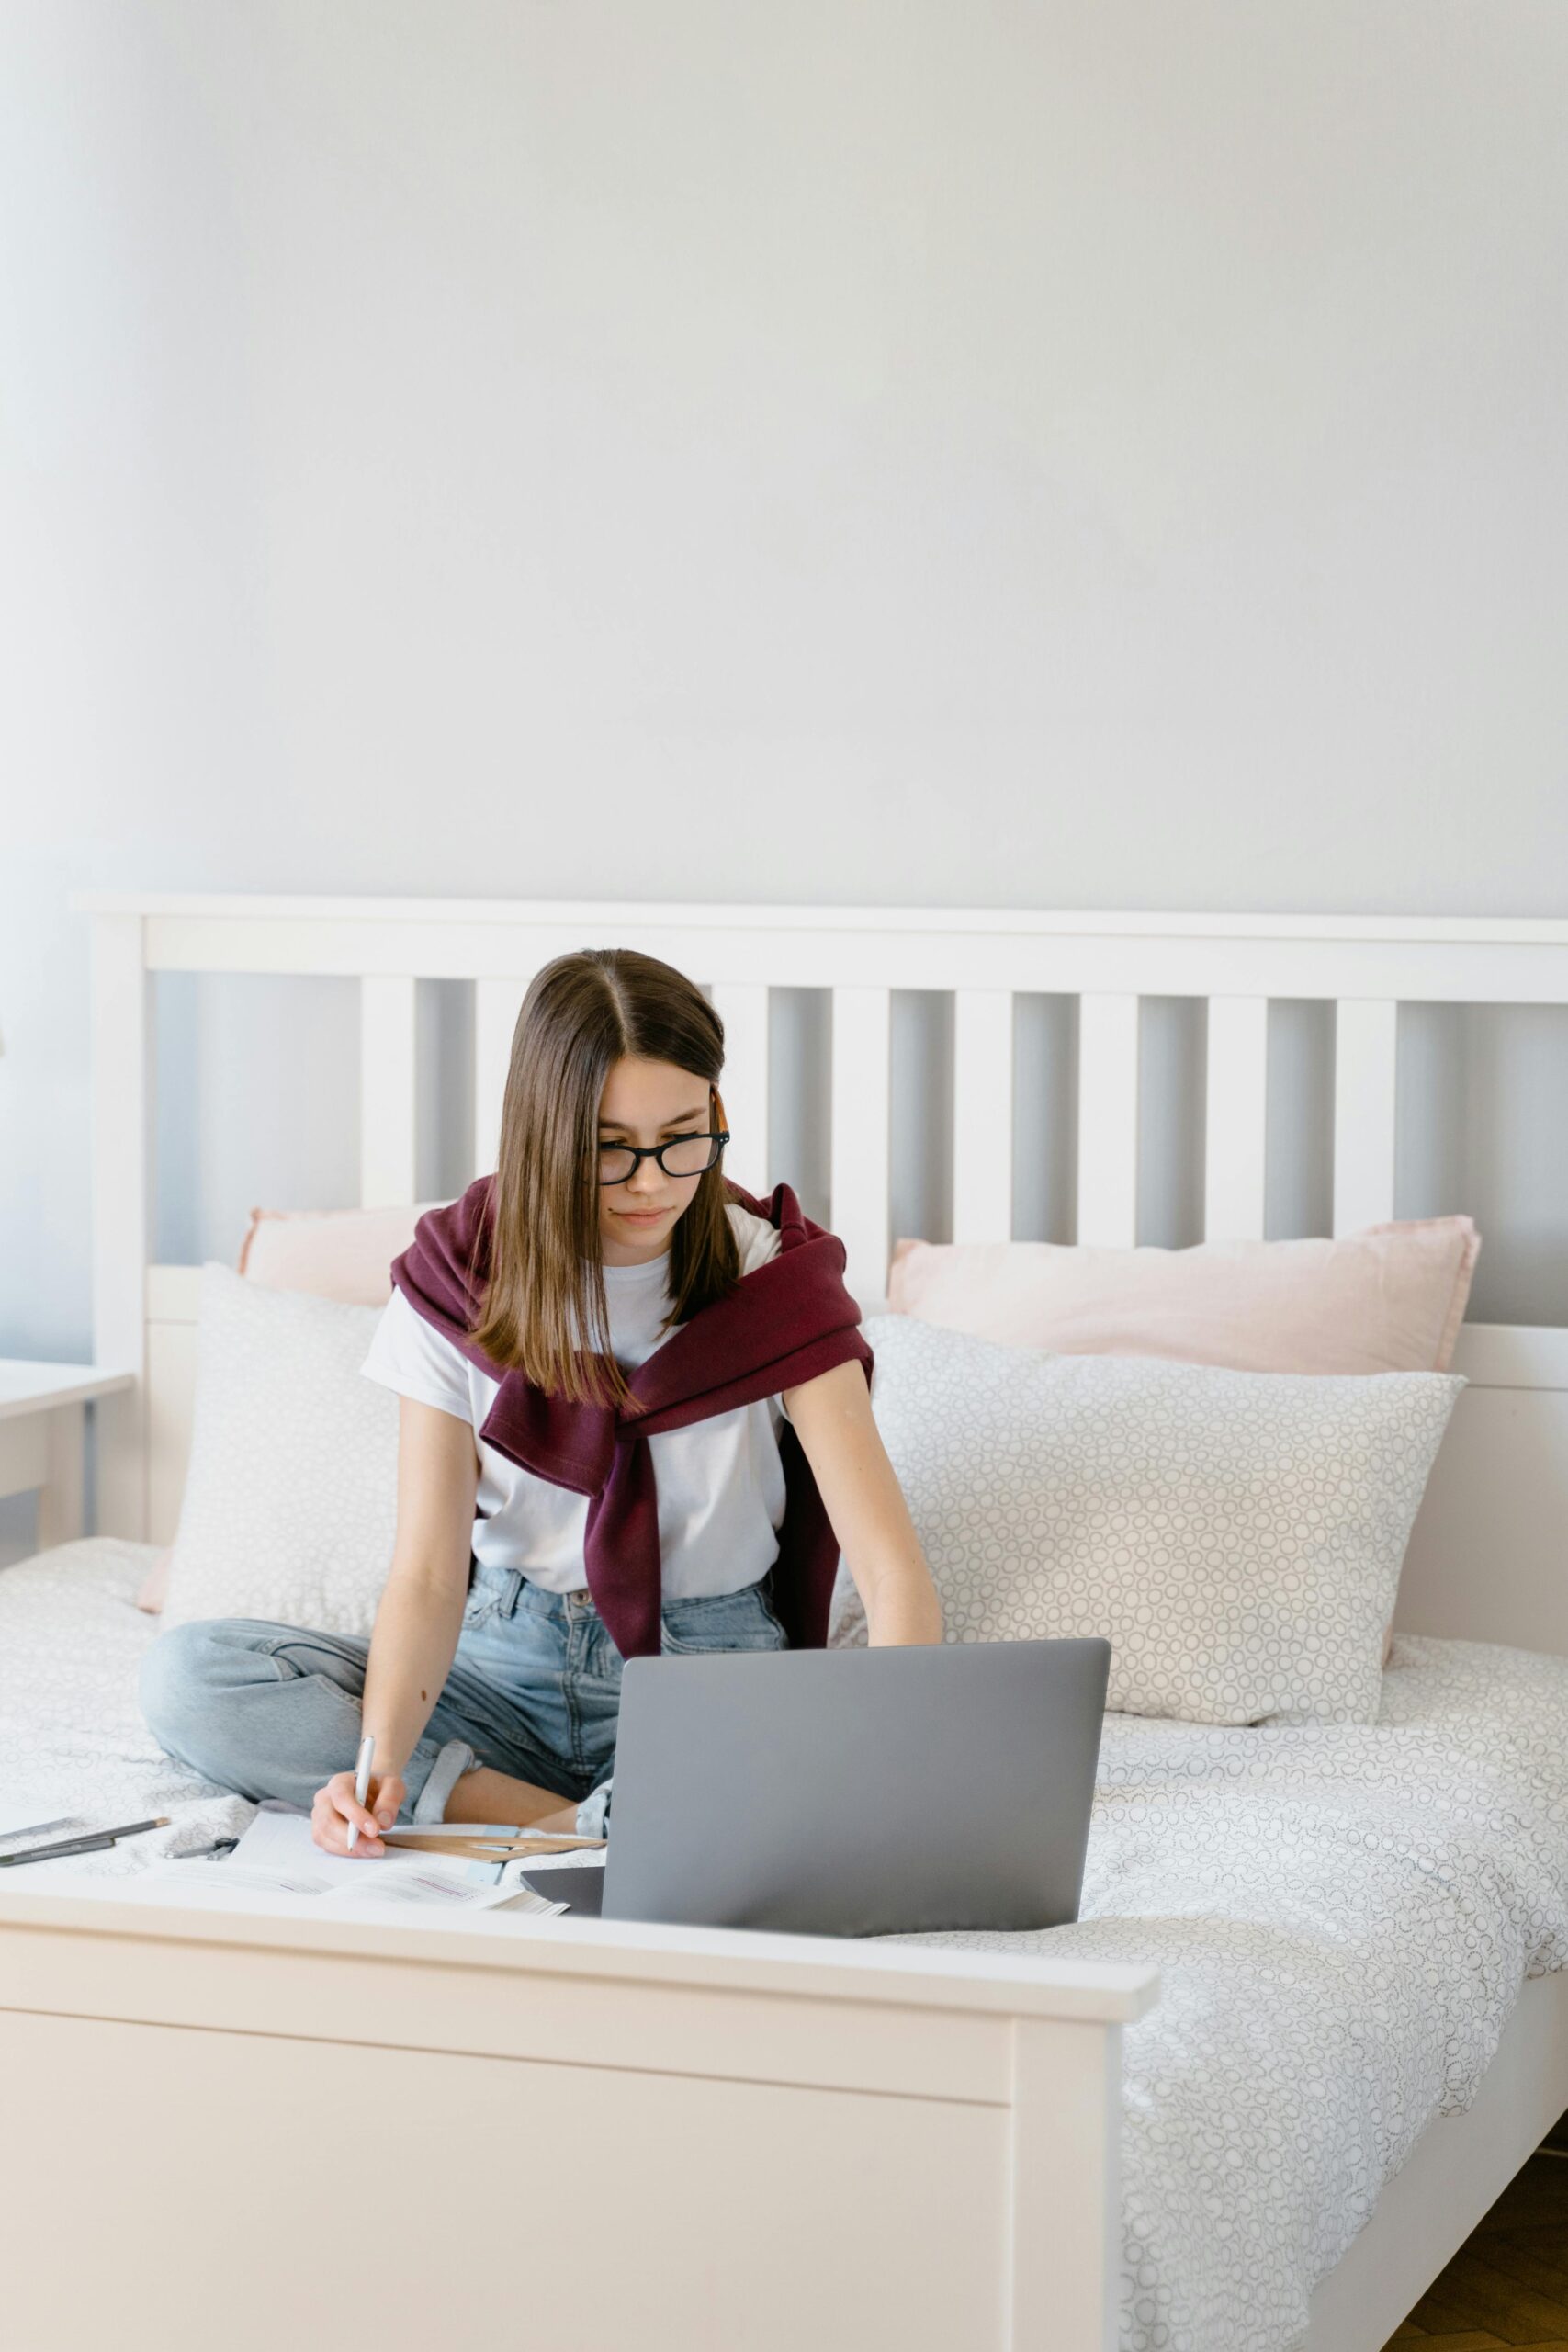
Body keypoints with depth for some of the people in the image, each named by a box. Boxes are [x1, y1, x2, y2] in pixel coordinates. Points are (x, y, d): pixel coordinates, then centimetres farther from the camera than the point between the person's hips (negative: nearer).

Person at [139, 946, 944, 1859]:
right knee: (188, 1675, -22)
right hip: (504, 1660, 3)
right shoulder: (458, 1280, -6)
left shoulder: (774, 1281, -11)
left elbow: (895, 1572, -18)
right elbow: (426, 1575, -10)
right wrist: (382, 1757, -31)